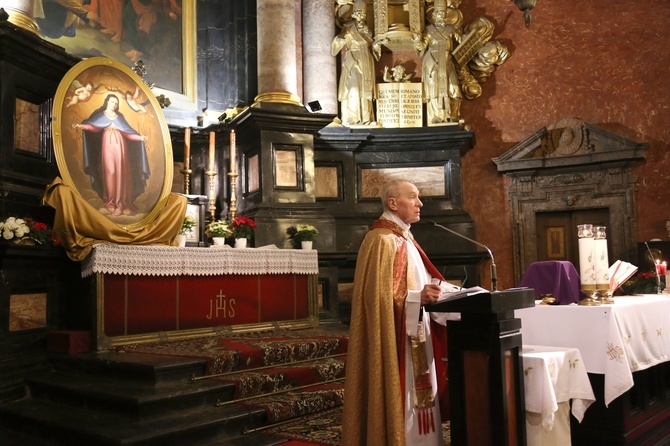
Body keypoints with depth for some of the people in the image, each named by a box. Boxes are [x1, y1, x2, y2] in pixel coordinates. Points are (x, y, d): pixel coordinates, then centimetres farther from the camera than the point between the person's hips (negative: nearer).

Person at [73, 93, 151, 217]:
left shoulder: (120, 116, 16)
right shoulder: (100, 115, 9)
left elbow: (127, 130, 12)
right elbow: (93, 126, -7)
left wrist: (139, 137, 0)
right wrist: (81, 126, -25)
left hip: (119, 144, 1)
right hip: (107, 144, -1)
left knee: (120, 172, -5)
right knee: (109, 172, -5)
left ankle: (120, 202, -5)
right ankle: (111, 202, -2)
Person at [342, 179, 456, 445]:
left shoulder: (404, 239, 16)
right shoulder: (382, 241, -14)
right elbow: (378, 294, -22)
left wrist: (429, 292, 9)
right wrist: (418, 297, -30)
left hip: (415, 336, 10)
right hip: (395, 339, -10)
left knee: (417, 399, 13)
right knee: (401, 401, -4)